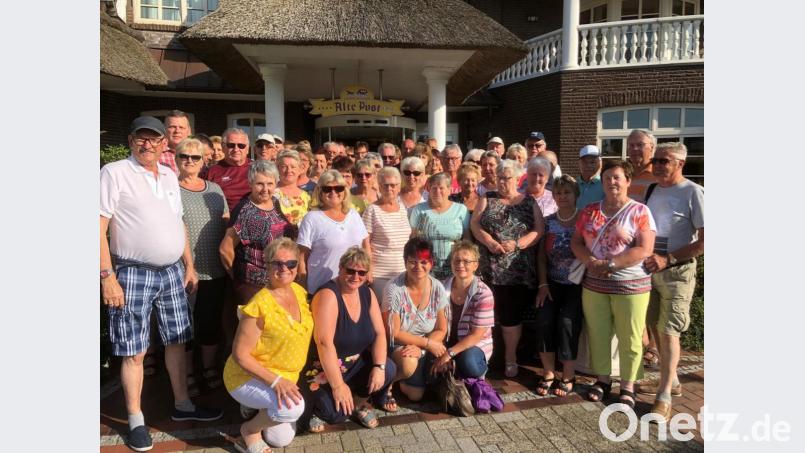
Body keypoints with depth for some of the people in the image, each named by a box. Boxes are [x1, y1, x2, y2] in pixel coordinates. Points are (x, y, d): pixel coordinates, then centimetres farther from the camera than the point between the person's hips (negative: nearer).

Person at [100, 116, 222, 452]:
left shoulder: (169, 176, 11)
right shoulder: (114, 172, -8)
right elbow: (100, 227, -12)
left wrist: (189, 265, 14)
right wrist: (107, 276, -17)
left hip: (172, 271, 6)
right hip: (133, 273, -5)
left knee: (176, 340, 14)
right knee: (134, 350, 4)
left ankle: (182, 404, 29)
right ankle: (135, 420, 20)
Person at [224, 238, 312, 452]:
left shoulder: (300, 291, -4)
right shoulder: (259, 305, -26)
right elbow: (240, 354, -22)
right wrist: (275, 380, -30)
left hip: (286, 378, 7)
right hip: (249, 377, -7)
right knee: (292, 407, -32)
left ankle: (255, 408, 36)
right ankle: (249, 430, -3)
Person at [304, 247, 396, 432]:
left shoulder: (367, 294, -2)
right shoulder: (328, 294, -23)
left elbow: (379, 333, -3)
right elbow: (324, 342, -29)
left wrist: (379, 366, -19)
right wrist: (338, 385, -29)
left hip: (356, 364, 6)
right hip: (324, 367, -6)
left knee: (388, 370, -20)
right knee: (336, 414, -25)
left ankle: (363, 401, 8)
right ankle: (320, 404, 10)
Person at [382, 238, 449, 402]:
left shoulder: (438, 289, -10)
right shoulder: (394, 289, -21)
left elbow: (441, 331, -3)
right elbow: (393, 333, -17)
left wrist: (419, 348, -20)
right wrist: (427, 343, -17)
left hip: (426, 347, 4)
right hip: (398, 344, -4)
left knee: (416, 395, -8)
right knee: (409, 364, -35)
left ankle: (402, 380, 25)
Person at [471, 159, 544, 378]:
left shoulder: (529, 202, 9)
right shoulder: (487, 200, 12)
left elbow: (539, 230, 0)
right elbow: (474, 224, 1)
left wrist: (517, 244, -14)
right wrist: (489, 241, -16)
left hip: (517, 268, -1)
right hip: (489, 267, 1)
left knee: (512, 314, 4)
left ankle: (510, 357, 20)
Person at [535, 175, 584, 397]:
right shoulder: (548, 221, 8)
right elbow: (541, 255, 6)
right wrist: (543, 284, -3)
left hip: (577, 283, -3)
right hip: (552, 282, 3)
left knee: (567, 321, -20)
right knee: (544, 319, -16)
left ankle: (568, 376, -1)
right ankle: (548, 372, 1)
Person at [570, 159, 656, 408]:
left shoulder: (639, 211, -5)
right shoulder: (589, 210, 7)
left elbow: (645, 250, -13)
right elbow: (576, 241, 5)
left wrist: (610, 264, -20)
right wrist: (591, 262, -14)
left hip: (630, 285, -4)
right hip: (593, 284, 4)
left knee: (629, 339, 6)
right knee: (597, 334, 13)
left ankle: (627, 386, 23)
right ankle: (602, 379, 30)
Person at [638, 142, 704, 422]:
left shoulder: (693, 193, -10)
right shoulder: (652, 190, 8)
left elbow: (704, 241, -13)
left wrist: (667, 259, -18)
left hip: (677, 271, -6)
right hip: (649, 269, 6)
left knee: (668, 331, -4)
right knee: (655, 328, 13)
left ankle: (664, 396, 5)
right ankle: (671, 381, 31)